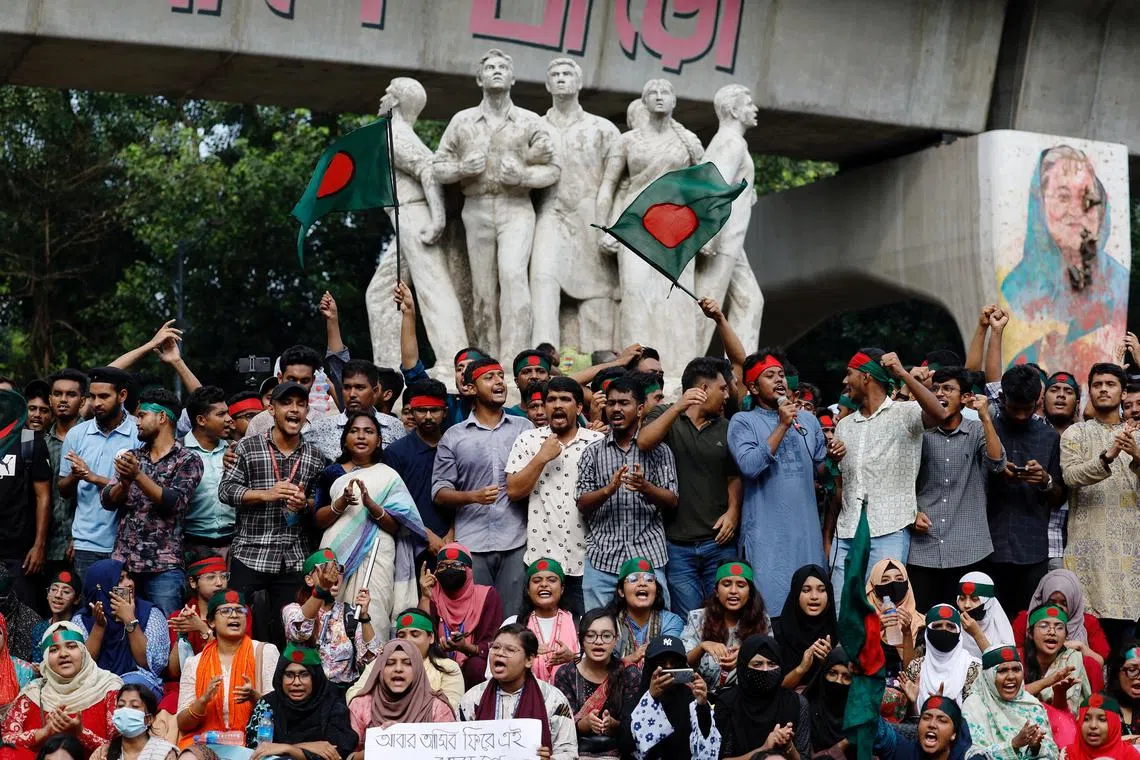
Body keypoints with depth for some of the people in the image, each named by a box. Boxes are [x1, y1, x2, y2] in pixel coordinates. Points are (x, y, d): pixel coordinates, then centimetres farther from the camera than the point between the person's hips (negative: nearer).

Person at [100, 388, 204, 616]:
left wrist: (138, 475, -19)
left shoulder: (188, 460, 0)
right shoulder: (132, 456, 15)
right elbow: (108, 501, 6)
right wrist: (124, 482, -14)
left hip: (163, 566, -5)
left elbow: (174, 502, -12)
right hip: (123, 563, 5)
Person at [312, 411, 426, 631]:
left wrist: (371, 505, -15)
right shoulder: (332, 473, 12)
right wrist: (341, 503, -12)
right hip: (336, 556, 2)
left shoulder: (389, 477, 8)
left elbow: (396, 526, 1)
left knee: (371, 619, -13)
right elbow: (318, 520, 6)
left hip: (374, 558, -2)